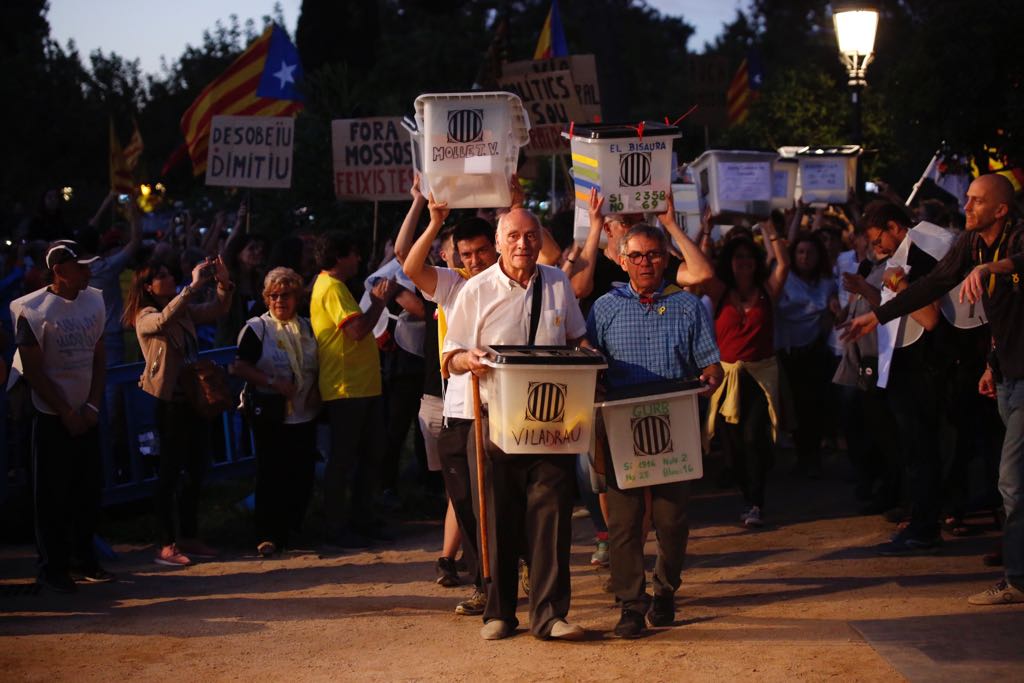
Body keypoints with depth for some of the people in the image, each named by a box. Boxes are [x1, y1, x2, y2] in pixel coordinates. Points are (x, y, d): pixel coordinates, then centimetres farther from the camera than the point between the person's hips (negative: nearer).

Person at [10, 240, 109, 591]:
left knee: (89, 489, 6)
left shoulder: (94, 301, 4)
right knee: (53, 495, 0)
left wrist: (93, 405, -2)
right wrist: (67, 413, -12)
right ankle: (53, 568, 8)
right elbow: (33, 371, -13)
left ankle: (83, 560, 17)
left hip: (86, 415, 5)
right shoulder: (33, 311, -14)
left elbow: (99, 358, 8)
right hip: (52, 418, -5)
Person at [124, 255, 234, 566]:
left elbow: (216, 310, 13)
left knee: (194, 470, 12)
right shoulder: (146, 317, -11)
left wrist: (223, 283, -6)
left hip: (193, 397, 8)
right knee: (171, 472, -6)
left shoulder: (185, 310, 11)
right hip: (169, 401, -8)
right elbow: (164, 319, -32)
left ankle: (189, 538, 21)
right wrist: (192, 286, -36)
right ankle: (167, 545, -2)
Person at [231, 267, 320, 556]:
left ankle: (292, 531, 20)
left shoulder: (307, 328, 12)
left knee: (303, 477, 6)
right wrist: (273, 383, -18)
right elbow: (240, 367, -10)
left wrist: (317, 390, 2)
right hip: (271, 416, -5)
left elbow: (317, 366, 20)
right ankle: (268, 536, 0)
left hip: (304, 414, 5)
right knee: (271, 476, -5)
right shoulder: (257, 328, -2)